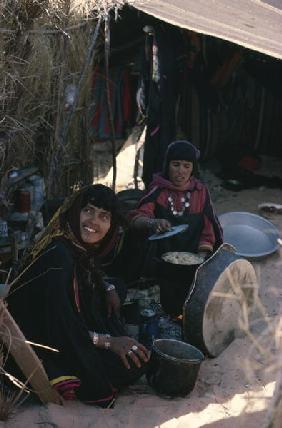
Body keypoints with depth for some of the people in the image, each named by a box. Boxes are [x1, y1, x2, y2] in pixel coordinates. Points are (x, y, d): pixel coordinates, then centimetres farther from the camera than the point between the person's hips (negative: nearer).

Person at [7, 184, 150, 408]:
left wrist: (108, 289, 1)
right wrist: (108, 341, -20)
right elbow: (59, 326, -28)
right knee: (133, 365, -14)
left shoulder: (83, 247, -1)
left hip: (77, 330, 10)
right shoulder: (57, 256, -28)